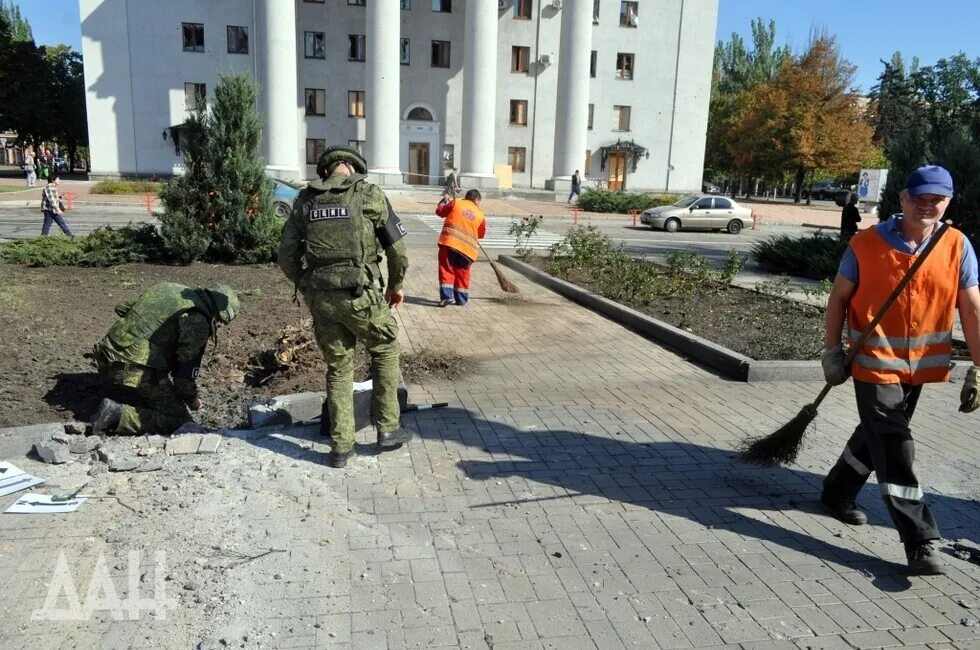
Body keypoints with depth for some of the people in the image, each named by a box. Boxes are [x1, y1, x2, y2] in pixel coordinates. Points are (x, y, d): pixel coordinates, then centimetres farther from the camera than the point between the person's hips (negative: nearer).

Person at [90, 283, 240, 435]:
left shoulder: (168, 287, 11)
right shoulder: (198, 322, -13)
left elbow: (121, 308, 24)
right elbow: (186, 372, -11)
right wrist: (192, 399, 7)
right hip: (138, 375, -9)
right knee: (178, 421, -1)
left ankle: (115, 403, 9)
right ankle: (118, 414, -13)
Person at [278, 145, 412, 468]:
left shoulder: (304, 201, 10)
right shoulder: (370, 195, 1)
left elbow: (287, 257, 8)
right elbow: (397, 247, 2)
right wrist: (396, 284, 18)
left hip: (320, 296, 3)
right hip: (360, 294, -3)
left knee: (338, 368, 16)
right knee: (385, 352, 20)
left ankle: (341, 445, 18)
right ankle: (388, 429, 23)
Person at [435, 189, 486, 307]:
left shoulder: (455, 203, 6)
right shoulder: (480, 215, 10)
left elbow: (440, 211, 16)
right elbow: (481, 234, 18)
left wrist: (444, 201, 34)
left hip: (449, 243, -1)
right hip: (467, 248, 2)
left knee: (446, 270, 4)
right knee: (462, 273, 15)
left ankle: (446, 296, -7)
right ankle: (461, 299, 18)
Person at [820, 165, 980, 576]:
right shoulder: (867, 244, -11)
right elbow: (839, 298, -2)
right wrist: (833, 350, -4)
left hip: (919, 365, 4)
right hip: (875, 363, -4)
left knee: (878, 434, 19)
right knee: (894, 448, -6)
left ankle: (838, 492, 41)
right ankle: (919, 542, -1)